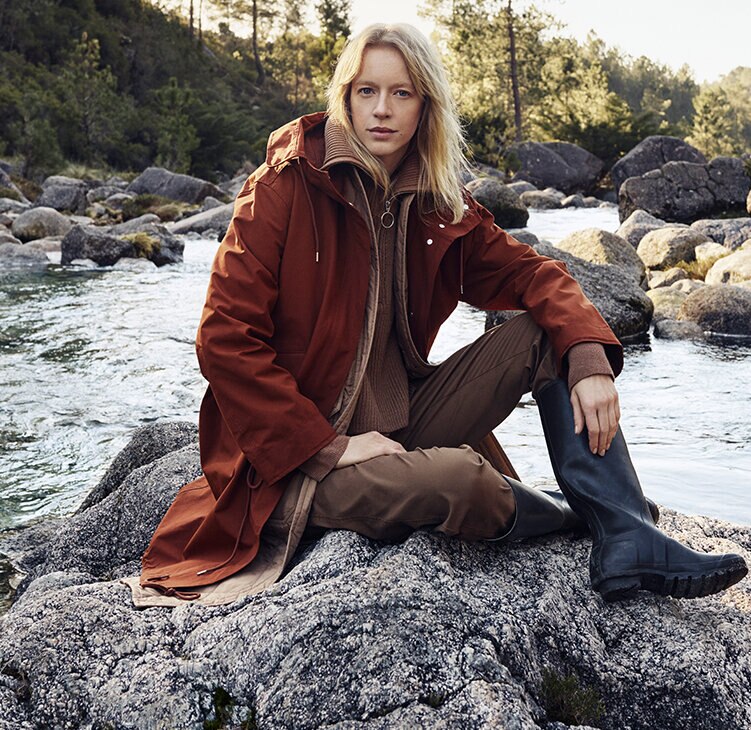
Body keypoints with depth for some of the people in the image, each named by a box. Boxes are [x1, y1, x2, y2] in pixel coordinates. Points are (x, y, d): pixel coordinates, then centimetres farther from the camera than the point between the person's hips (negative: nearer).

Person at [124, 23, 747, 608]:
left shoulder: (438, 203, 5)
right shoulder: (286, 188, -11)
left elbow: (528, 271, 4)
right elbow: (225, 338, -16)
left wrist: (588, 358, -17)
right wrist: (330, 447, -19)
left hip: (401, 423, 6)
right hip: (303, 457, -6)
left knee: (548, 332, -7)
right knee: (459, 479, -35)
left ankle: (625, 539, -12)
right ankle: (578, 517, -1)